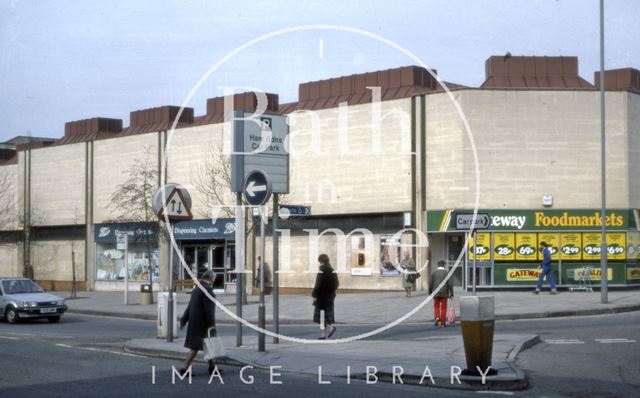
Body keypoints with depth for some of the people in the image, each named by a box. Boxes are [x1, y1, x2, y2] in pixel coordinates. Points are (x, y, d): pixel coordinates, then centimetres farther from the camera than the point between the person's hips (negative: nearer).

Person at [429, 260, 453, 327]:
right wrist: (451, 293, -1)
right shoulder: (446, 273, -3)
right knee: (443, 308, 5)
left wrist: (430, 292, 11)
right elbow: (450, 284, -6)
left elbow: (430, 283, 2)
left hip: (436, 293, 1)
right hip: (444, 293, -1)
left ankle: (437, 317, -11)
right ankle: (443, 322, 6)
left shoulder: (433, 272, 2)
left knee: (436, 306, 13)